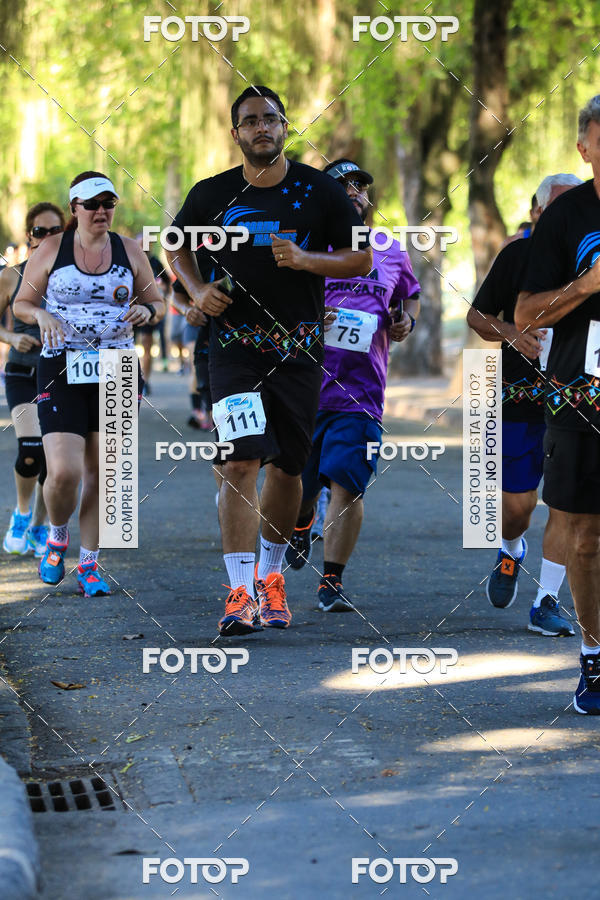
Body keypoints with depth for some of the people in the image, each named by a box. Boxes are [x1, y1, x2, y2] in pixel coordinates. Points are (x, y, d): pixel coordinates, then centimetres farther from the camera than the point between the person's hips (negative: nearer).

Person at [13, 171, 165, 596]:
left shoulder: (130, 250, 6)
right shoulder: (51, 249, 2)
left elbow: (157, 302, 14)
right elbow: (22, 302, 9)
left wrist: (146, 311, -10)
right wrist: (41, 315, -13)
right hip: (62, 370, -2)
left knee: (101, 474, 2)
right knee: (63, 472, -14)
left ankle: (89, 562, 14)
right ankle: (57, 537, 16)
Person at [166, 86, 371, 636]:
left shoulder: (320, 191, 1)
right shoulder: (212, 195, 3)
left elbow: (361, 260, 3)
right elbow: (178, 247, 19)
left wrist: (305, 259, -14)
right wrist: (197, 290, 0)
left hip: (299, 348, 1)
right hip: (235, 343, -1)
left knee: (286, 467, 9)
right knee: (241, 463, -14)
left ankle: (270, 575, 30)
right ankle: (240, 593, -14)